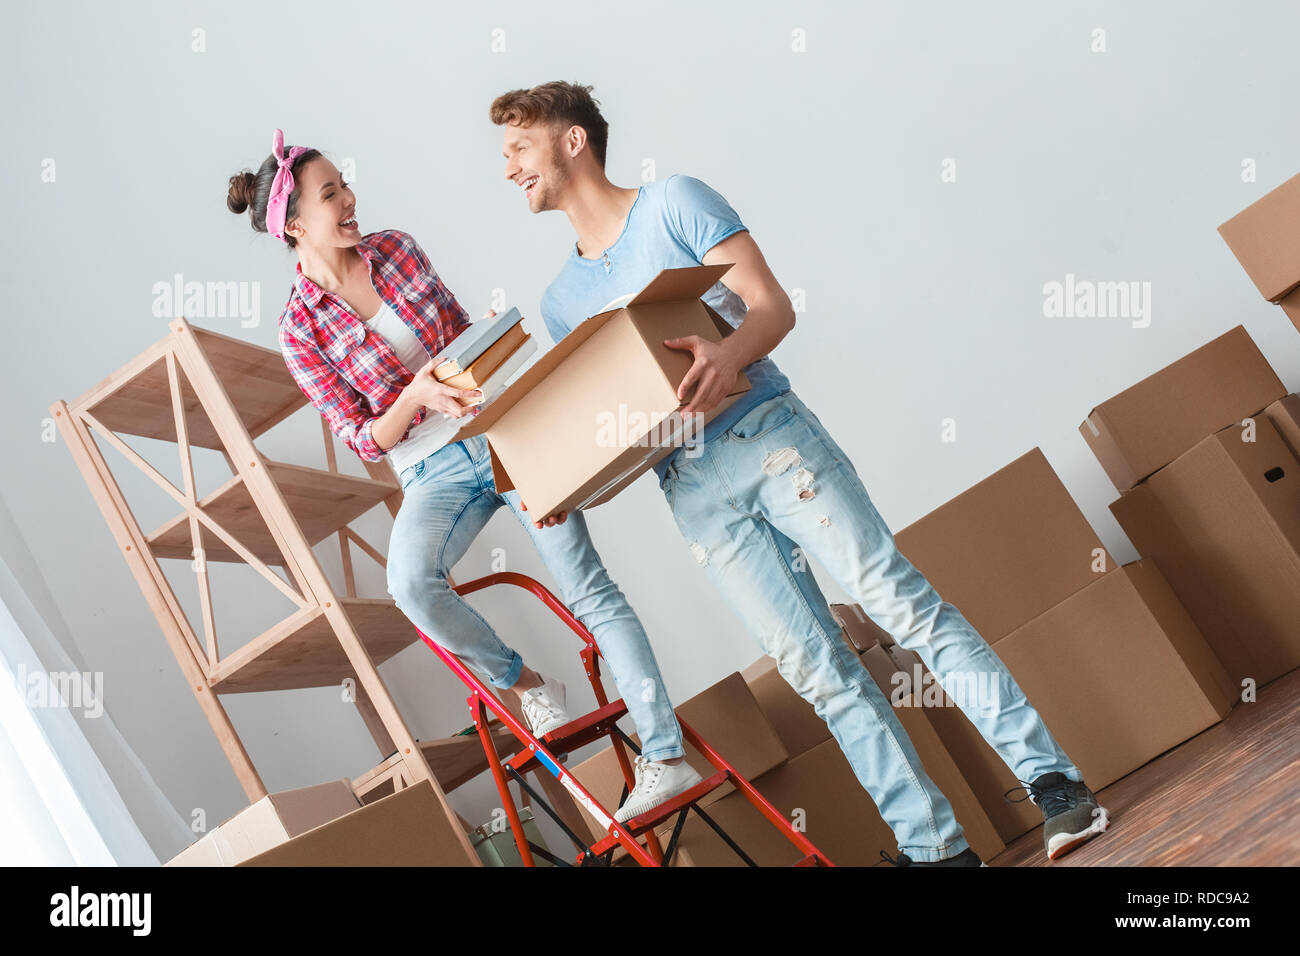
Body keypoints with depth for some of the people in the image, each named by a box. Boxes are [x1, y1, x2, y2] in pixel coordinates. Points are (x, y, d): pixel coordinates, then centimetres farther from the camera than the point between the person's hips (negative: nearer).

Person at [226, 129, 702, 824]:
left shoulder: (396, 248, 5)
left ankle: (664, 756, -6)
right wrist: (418, 392, -21)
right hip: (433, 473, -2)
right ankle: (526, 684, -6)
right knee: (409, 580, -31)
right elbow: (363, 441, -5)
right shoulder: (301, 327, -4)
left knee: (590, 591, -9)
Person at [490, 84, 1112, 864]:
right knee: (815, 666, -1)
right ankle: (934, 844, 3)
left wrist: (728, 354, -27)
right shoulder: (562, 300, 20)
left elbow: (775, 307, -5)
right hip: (691, 491, 4)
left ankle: (1052, 780, -6)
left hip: (768, 433, -4)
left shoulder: (672, 203, 5)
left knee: (901, 600, -11)